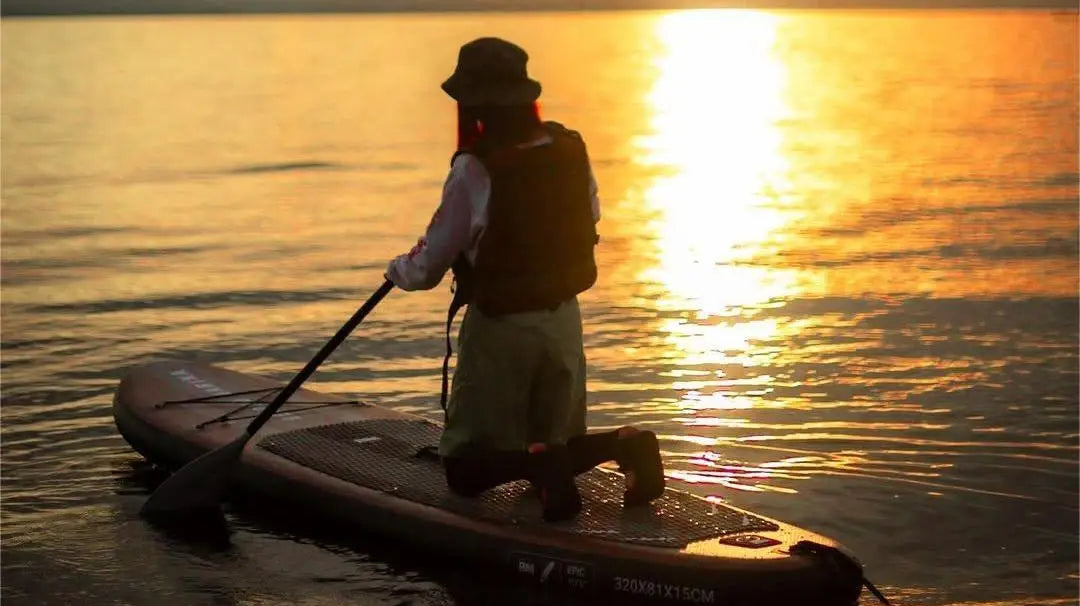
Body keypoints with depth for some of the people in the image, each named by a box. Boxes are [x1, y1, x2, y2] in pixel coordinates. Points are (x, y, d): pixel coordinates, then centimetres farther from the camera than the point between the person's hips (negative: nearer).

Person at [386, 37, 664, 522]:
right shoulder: (571, 150, -3)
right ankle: (625, 445, -11)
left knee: (466, 469, 6)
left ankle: (538, 463, -24)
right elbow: (590, 216, 15)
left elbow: (431, 263, -10)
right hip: (563, 318, 5)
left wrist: (399, 271, 13)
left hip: (499, 327, -5)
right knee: (558, 447, 19)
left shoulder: (474, 170, -19)